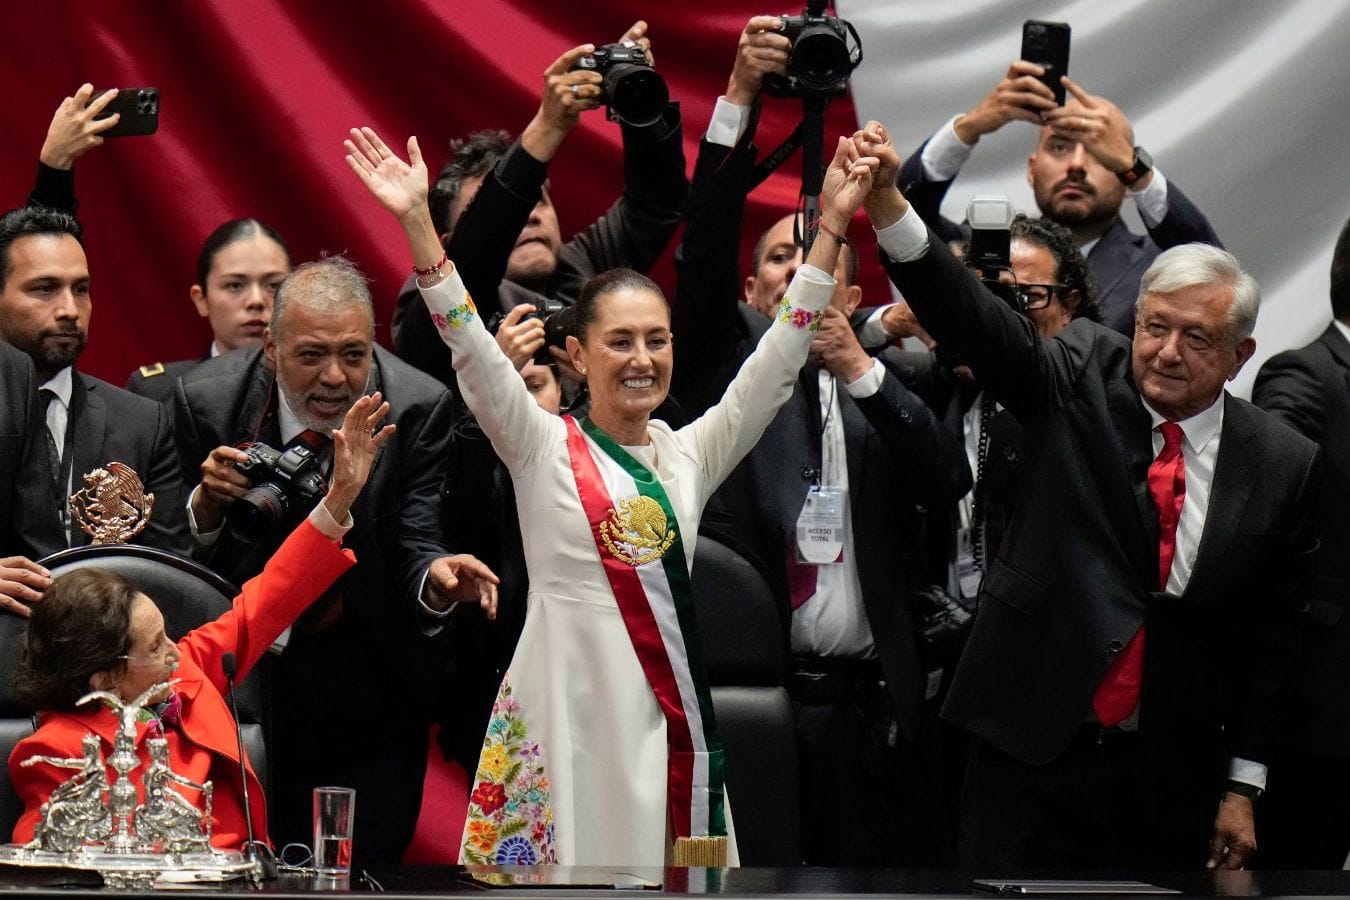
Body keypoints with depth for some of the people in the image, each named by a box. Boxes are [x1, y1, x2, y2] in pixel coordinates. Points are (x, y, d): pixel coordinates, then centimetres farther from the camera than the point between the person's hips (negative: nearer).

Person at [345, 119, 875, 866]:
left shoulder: (691, 454, 12)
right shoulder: (543, 448, 2)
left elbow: (777, 360, 8)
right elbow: (473, 353, -9)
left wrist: (830, 224, 1)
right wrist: (417, 224, -20)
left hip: (669, 714, 4)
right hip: (569, 710, -4)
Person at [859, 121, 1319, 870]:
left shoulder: (1284, 465, 1)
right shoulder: (1082, 380, 1)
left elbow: (1274, 637, 5)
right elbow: (973, 319, -14)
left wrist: (1244, 788, 4)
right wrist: (888, 203, -30)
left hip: (1171, 781, 1)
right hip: (1033, 751, -1)